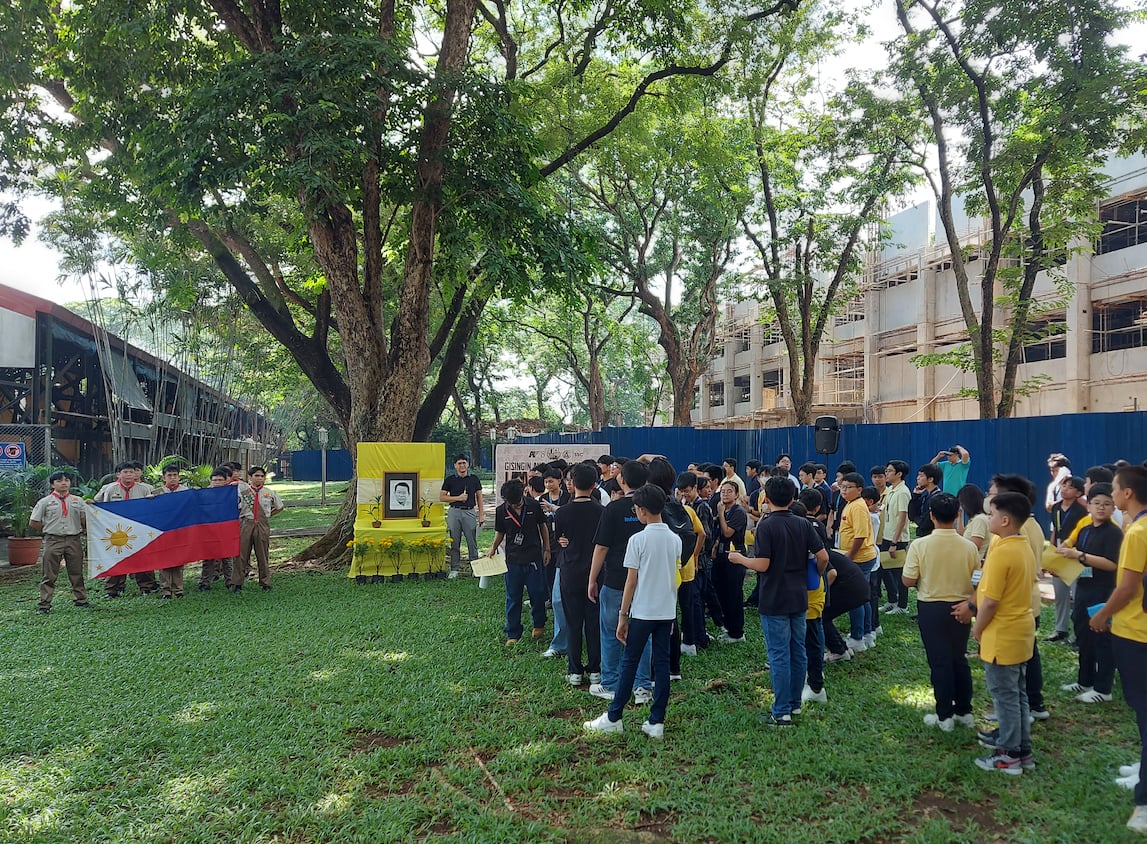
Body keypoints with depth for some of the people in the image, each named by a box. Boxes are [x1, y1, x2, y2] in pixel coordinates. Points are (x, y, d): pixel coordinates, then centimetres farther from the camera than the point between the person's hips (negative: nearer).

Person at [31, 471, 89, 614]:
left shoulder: (78, 500, 8)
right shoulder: (45, 502, 1)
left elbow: (85, 520, 10)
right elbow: (33, 523, 3)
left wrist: (75, 529, -1)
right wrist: (49, 528, 3)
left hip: (74, 540, 2)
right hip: (53, 541, -2)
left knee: (77, 573, 10)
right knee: (48, 575, 1)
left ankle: (81, 599, 19)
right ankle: (44, 604, 7)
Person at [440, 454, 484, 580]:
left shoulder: (474, 479, 7)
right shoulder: (450, 480, 4)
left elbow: (479, 498, 10)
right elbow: (442, 497, 3)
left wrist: (481, 515, 4)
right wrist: (458, 498, -9)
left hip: (470, 512, 0)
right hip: (454, 512, 0)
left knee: (472, 542, 0)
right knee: (455, 543, 4)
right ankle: (454, 569, 12)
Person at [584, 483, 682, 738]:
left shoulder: (638, 540, -13)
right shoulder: (675, 540, 4)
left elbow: (631, 581, -11)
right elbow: (675, 578, 11)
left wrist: (623, 616, -4)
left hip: (642, 612, -5)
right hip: (667, 611, 5)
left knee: (630, 663, 6)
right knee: (662, 664, 8)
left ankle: (613, 718, 16)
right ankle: (656, 722, 11)